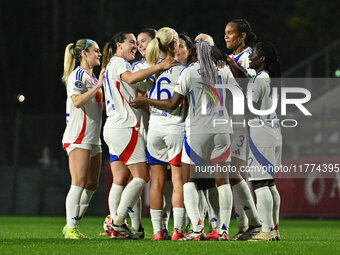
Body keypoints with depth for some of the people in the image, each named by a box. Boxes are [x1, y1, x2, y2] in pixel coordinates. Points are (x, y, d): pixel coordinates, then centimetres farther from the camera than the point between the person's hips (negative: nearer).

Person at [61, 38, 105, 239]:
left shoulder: (91, 77, 22)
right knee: (79, 183, -14)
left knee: (92, 185, 7)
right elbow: (78, 101, -20)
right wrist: (99, 85, -19)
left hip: (93, 138, 10)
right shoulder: (78, 75, -6)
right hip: (79, 137, -10)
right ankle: (71, 228, -14)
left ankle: (72, 225, 12)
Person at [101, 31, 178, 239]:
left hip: (114, 128, 10)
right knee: (141, 176, -11)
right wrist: (159, 67, -29)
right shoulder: (117, 62, -5)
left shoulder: (115, 65, 26)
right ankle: (118, 222, -14)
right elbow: (131, 78, -27)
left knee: (120, 180, 5)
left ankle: (116, 228, 1)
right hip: (125, 127, -10)